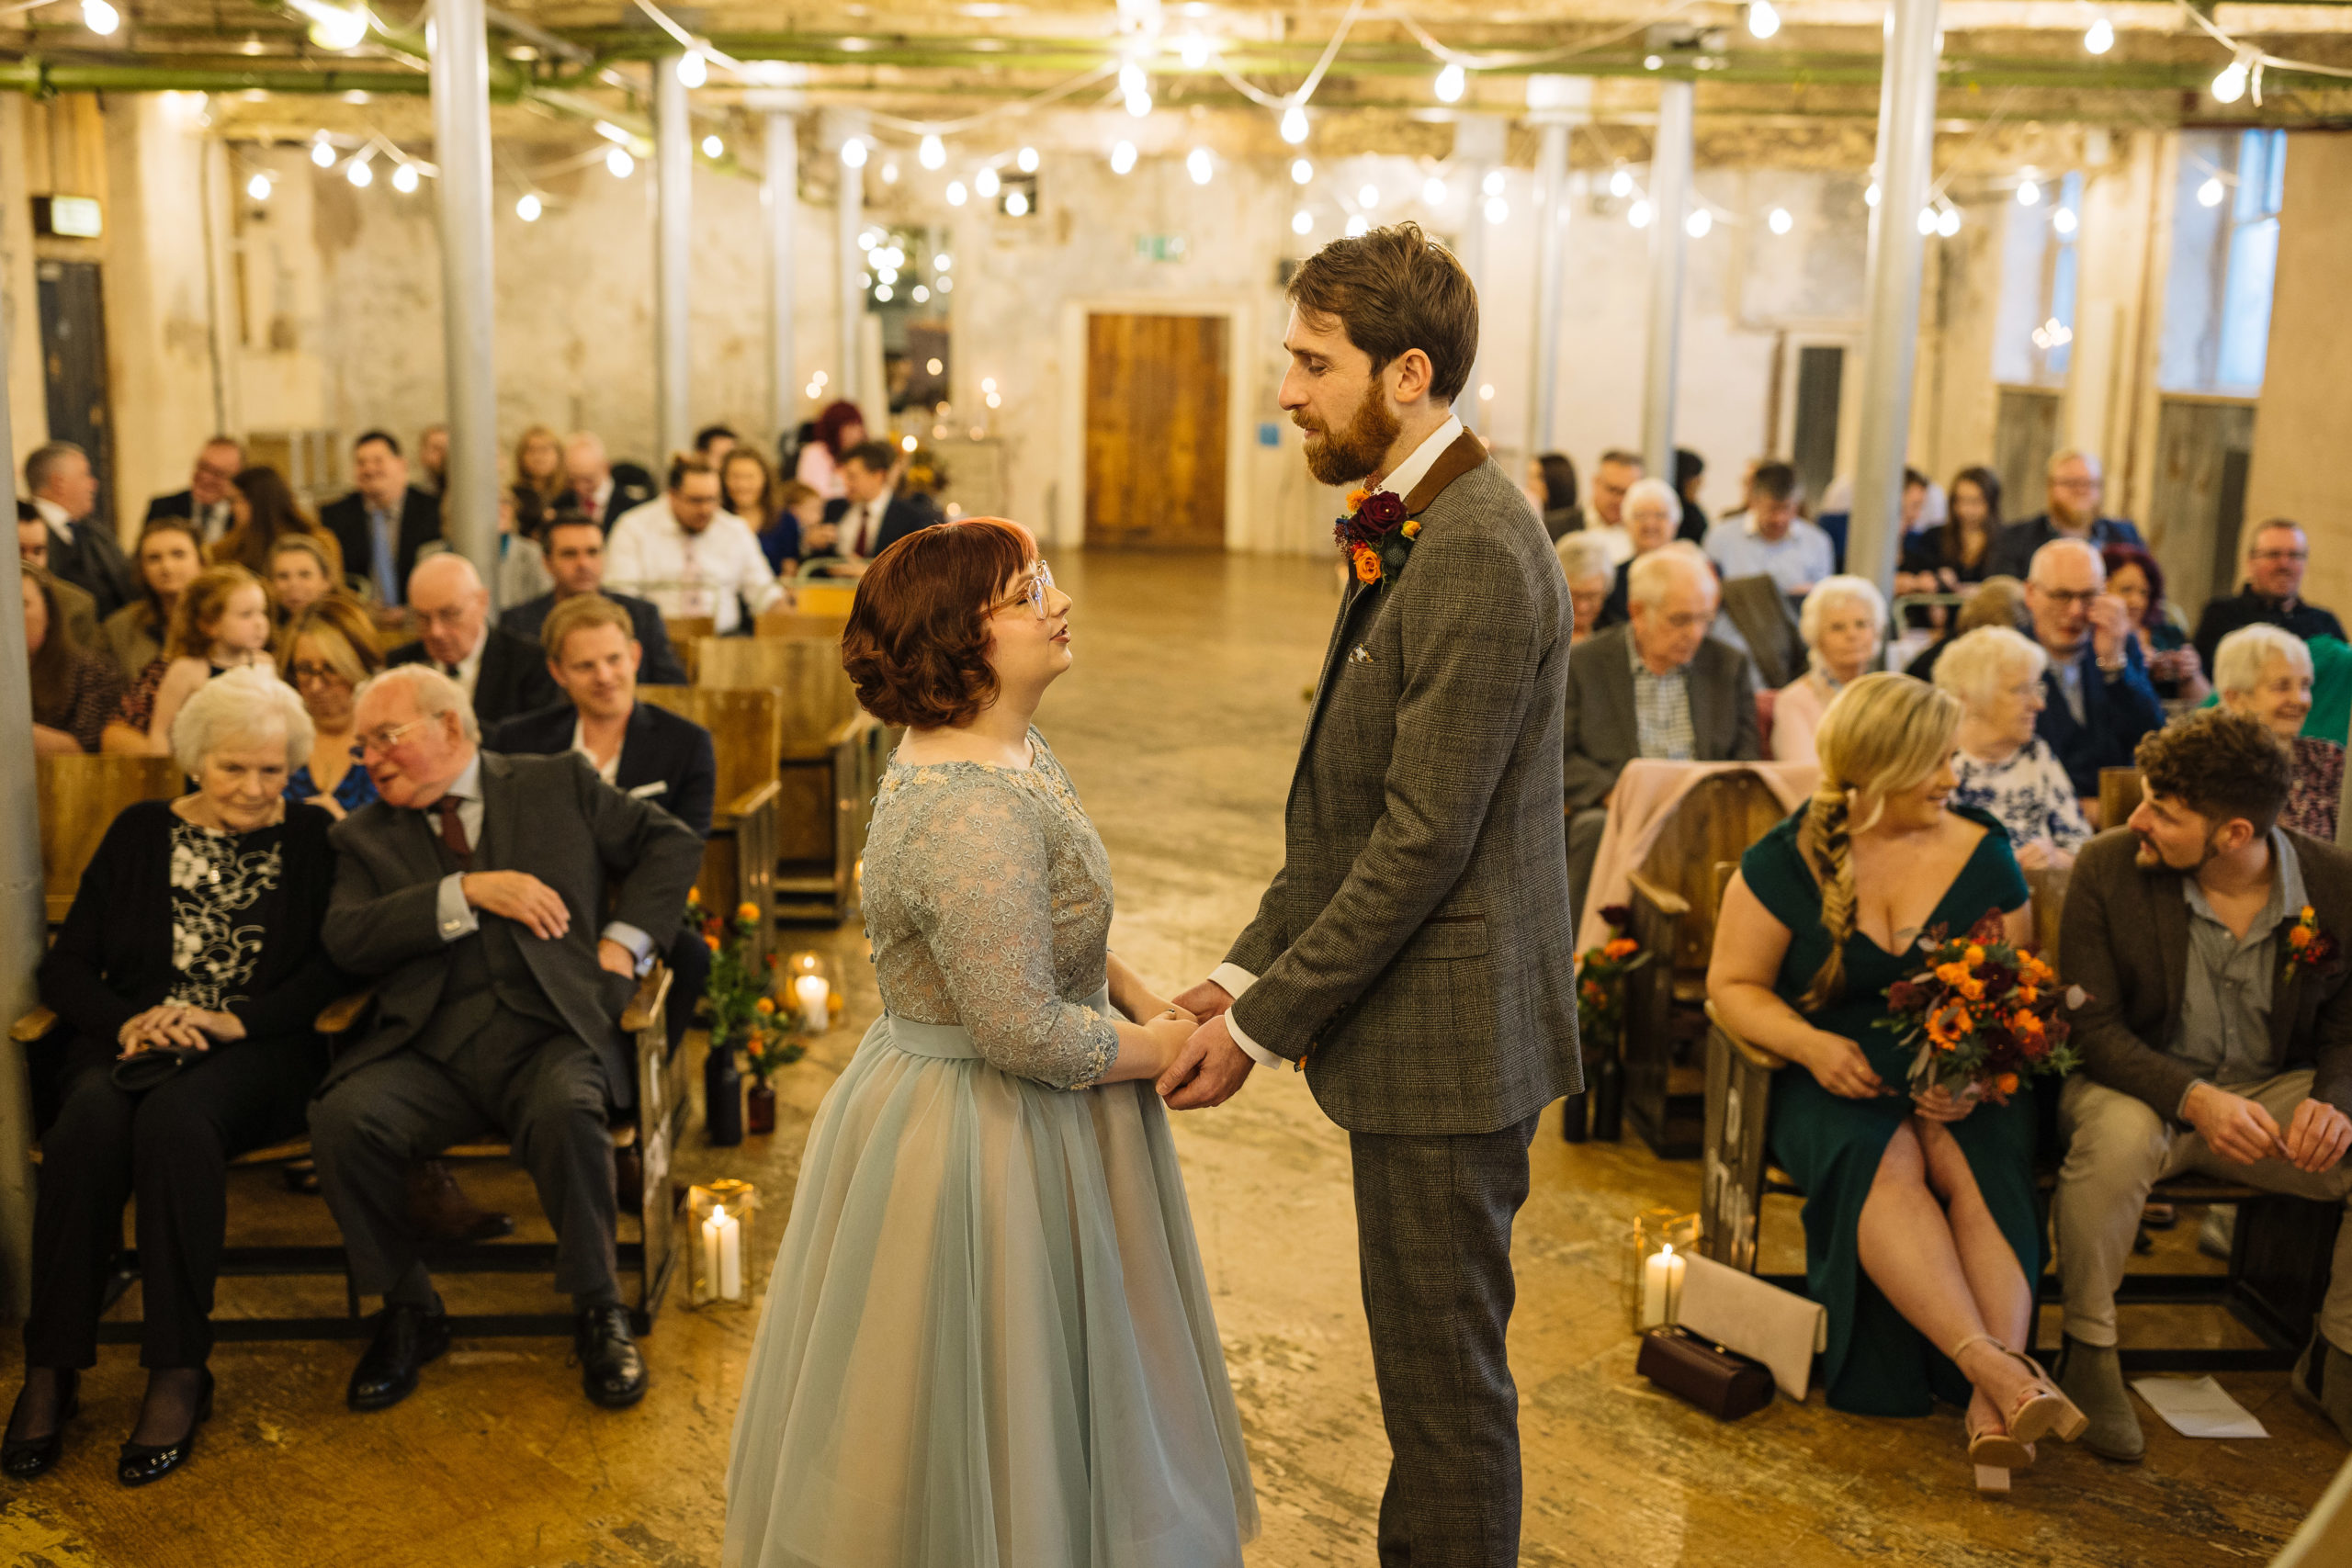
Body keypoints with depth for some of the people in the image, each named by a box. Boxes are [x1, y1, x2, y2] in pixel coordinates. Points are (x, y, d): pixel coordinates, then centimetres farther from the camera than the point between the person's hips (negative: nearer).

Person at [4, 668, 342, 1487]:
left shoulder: (311, 839, 10)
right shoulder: (140, 833, 15)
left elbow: (336, 961, -2)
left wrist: (236, 1019, -15)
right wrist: (128, 1022, -10)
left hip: (255, 1051, -2)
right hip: (132, 1041, 2)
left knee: (175, 1119, -35)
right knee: (91, 1120, -32)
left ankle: (179, 1373, -29)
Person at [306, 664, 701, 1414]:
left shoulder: (559, 784, 16)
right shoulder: (364, 836, 18)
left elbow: (673, 843, 16)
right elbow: (346, 939, 0)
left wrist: (622, 940, 3)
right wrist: (467, 893, -10)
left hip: (549, 1033, -2)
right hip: (429, 1049, 2)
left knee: (567, 1115, -34)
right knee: (342, 1119, -27)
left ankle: (599, 1313, -10)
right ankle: (408, 1314, -2)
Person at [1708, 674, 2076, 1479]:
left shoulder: (1982, 853, 6)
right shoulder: (1786, 860, -1)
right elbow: (1734, 984, 2)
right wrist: (1814, 1046, -17)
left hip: (1958, 1074, 2)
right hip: (1832, 1077, -1)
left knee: (1975, 1161, -30)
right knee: (1884, 1160, -33)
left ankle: (1993, 1404, -37)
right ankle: (1994, 1366, -40)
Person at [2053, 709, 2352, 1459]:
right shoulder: (2107, 869, -14)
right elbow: (2094, 1026, -14)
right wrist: (2194, 1098, -30)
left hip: (2274, 1089, 3)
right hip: (2142, 1086, -3)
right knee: (2116, 1137, -37)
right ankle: (2088, 1353, -14)